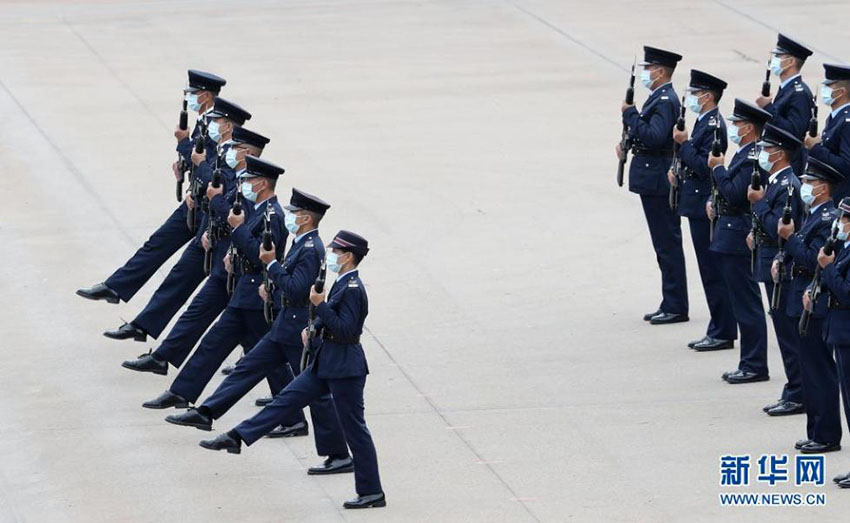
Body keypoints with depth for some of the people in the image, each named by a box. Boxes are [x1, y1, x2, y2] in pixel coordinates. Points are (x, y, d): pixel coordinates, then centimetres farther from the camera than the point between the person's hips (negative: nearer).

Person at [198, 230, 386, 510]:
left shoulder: (353, 290, -20)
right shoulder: (343, 283, 9)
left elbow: (345, 330, -26)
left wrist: (320, 304, -24)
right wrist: (314, 328, 15)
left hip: (345, 368, -10)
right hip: (326, 362, 10)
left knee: (354, 429, -1)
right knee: (287, 399, 9)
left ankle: (372, 492, 8)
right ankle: (236, 438, 12)